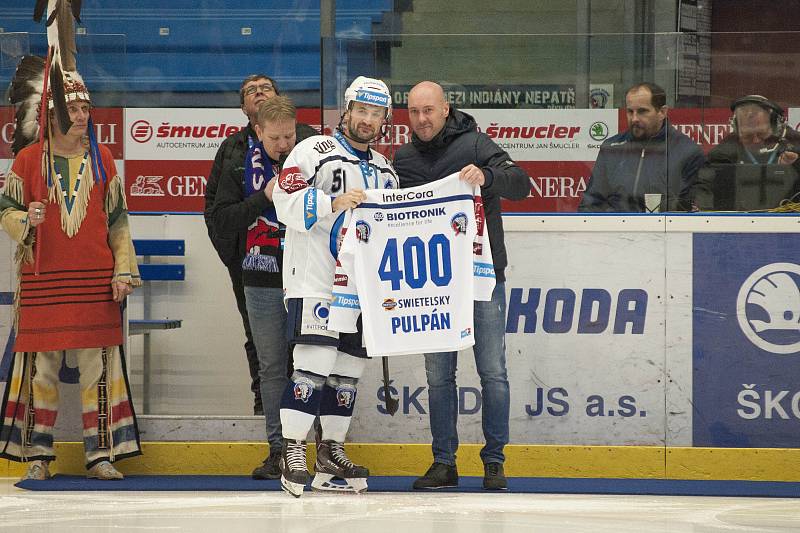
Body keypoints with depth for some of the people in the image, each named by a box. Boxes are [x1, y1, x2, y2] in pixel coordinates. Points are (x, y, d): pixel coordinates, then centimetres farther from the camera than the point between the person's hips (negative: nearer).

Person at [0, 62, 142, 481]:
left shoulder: (101, 160, 10)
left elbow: (117, 221, 13)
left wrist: (124, 271, 7)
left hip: (95, 281, 2)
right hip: (42, 279, -2)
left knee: (98, 366, 0)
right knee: (41, 367, 0)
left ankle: (101, 454, 5)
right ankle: (38, 454, 8)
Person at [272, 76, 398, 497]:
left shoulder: (384, 171, 19)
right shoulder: (315, 151, -2)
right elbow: (286, 202, -13)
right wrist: (333, 204, -23)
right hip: (314, 282, -7)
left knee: (347, 370, 8)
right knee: (315, 364, -15)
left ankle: (330, 455, 15)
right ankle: (292, 454, -12)